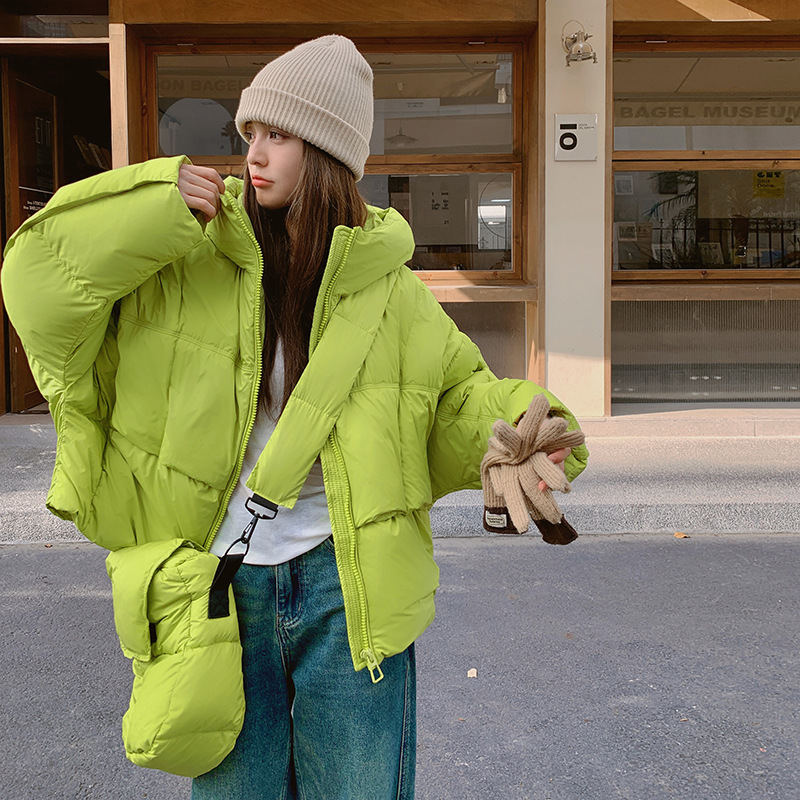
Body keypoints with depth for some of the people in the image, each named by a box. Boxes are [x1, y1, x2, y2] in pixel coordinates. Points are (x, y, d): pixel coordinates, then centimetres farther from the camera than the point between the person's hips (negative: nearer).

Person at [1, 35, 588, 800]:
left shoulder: (387, 291, 1)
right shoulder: (188, 262, -1)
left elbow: (458, 398, 9)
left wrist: (522, 428, -10)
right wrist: (155, 209, -14)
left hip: (347, 588, 0)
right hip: (222, 587, 0)